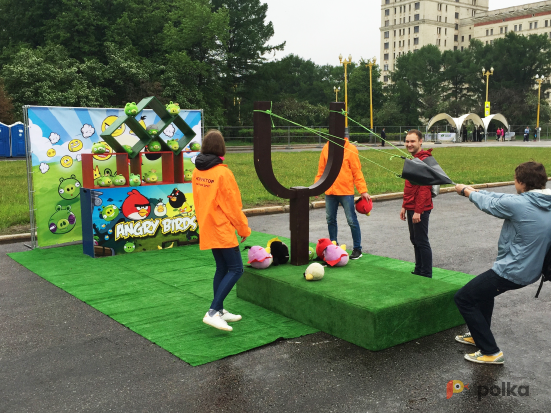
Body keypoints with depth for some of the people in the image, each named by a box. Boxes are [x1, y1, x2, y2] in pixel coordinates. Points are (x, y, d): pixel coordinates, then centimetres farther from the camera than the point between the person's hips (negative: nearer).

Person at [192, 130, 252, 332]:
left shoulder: (197, 172, 5)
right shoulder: (222, 173, -17)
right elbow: (232, 205, -13)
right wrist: (244, 228, -3)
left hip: (208, 229, 8)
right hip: (222, 229, -8)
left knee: (222, 268, 17)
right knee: (236, 269, -4)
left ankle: (219, 310, 22)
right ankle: (213, 312, -10)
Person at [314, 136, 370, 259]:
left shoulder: (351, 149, -5)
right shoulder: (326, 148, 6)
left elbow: (357, 172, -5)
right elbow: (321, 170, 10)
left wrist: (363, 190, -9)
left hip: (346, 191, -4)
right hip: (329, 191, 4)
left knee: (352, 220, 1)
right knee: (330, 220, 13)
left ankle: (357, 248, 13)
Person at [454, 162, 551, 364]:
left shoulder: (517, 204, -24)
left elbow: (489, 203, -5)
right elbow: (501, 199, 12)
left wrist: (467, 191, 15)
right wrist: (474, 191, 19)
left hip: (511, 272, -9)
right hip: (531, 270, 9)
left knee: (463, 298, 2)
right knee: (484, 288, 33)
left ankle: (490, 352, 2)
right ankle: (479, 334, 43)